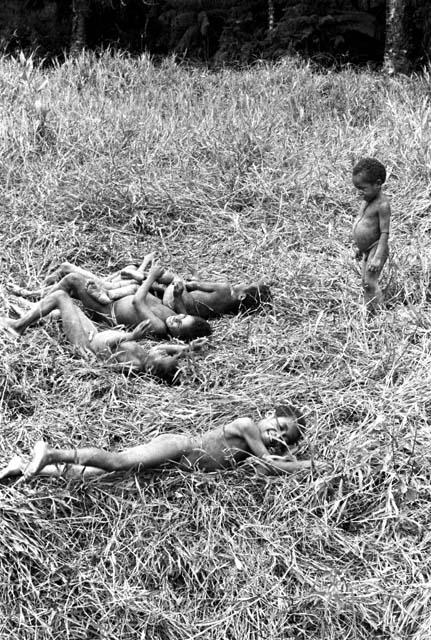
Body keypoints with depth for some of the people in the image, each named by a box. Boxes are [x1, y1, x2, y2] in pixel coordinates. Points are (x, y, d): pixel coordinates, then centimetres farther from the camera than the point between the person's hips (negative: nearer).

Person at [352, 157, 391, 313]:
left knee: (370, 283, -14)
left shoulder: (382, 205, -20)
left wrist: (378, 257, -27)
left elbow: (384, 233, -22)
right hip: (367, 250, 10)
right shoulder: (367, 200, 7)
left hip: (376, 249, -9)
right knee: (365, 283, 14)